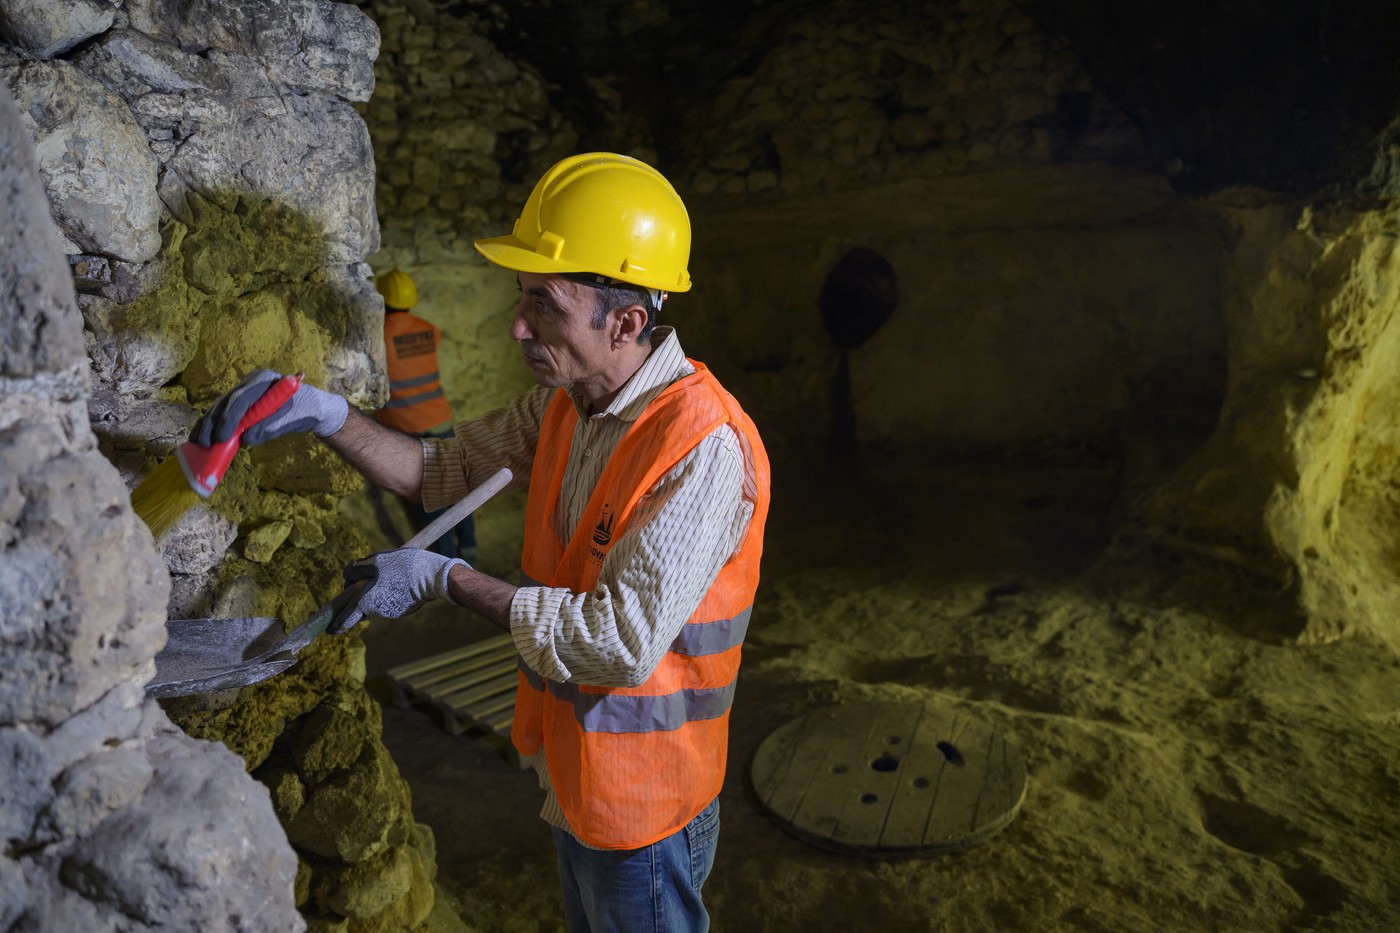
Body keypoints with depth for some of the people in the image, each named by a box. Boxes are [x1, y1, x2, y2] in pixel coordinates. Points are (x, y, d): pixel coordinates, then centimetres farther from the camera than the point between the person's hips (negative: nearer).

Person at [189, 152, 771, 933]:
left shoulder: (703, 449, -31)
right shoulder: (566, 404, -3)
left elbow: (625, 643, -33)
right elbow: (443, 470, 5)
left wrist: (448, 579, -26)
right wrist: (328, 414, -11)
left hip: (644, 803, -8)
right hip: (573, 770, 8)